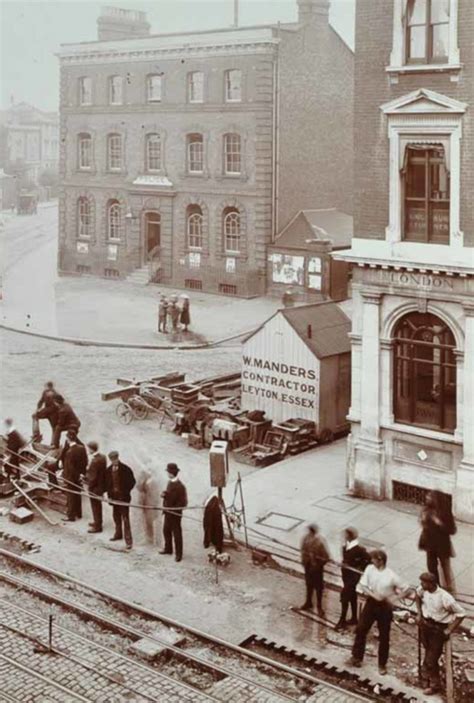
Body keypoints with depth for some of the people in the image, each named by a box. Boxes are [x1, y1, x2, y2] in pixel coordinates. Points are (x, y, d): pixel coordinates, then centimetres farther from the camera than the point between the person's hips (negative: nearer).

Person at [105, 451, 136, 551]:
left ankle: (128, 541, -5)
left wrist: (125, 492, -11)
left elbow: (132, 482, -7)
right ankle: (118, 534, 39)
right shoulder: (109, 470, 3)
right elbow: (107, 483, 10)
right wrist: (109, 493, 0)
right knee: (116, 516, 18)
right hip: (114, 497, 5)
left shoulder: (125, 469, -11)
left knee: (125, 519, -6)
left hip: (124, 497, -5)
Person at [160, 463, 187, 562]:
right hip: (168, 512, 8)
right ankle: (168, 549, 38)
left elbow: (183, 502, -19)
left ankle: (178, 554, 13)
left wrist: (173, 509, -21)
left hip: (175, 513, -8)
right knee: (166, 530, 20)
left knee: (177, 533, 3)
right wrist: (164, 494, -9)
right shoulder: (170, 483, 2)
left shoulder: (180, 486, -22)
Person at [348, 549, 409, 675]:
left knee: (384, 637, 7)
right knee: (361, 630, 6)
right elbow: (362, 586, -8)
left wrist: (393, 598, -16)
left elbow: (404, 589, -9)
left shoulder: (391, 576, -17)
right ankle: (357, 658, 22)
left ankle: (382, 665, 22)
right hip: (371, 603, 3)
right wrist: (373, 595, -22)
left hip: (384, 606, -3)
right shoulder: (369, 569, -8)